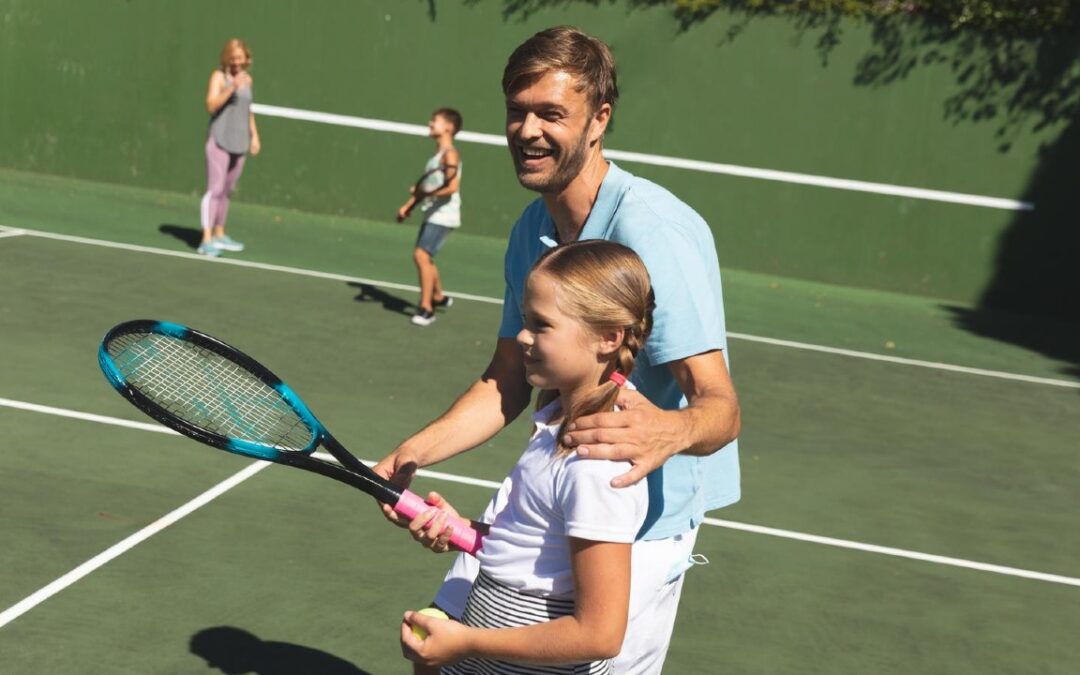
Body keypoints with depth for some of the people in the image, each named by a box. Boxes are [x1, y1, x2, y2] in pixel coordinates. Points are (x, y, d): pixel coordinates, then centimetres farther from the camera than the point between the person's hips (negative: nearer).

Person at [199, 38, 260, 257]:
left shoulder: (247, 79, 12)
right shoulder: (219, 76, -6)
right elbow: (211, 105, -18)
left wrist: (254, 135, 19)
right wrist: (232, 88, -27)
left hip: (239, 142, 6)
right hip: (219, 140, -6)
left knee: (227, 190, 13)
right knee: (215, 189, -10)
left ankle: (219, 235, 23)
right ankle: (207, 240, -12)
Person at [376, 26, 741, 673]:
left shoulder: (652, 231, -24)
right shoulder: (532, 229, 2)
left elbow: (721, 405, -30)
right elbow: (507, 383, 9)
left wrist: (667, 432, -53)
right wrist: (414, 452, -5)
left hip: (646, 511, -7)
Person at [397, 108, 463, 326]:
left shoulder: (450, 154, -13)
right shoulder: (436, 154, 14)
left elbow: (452, 187, -23)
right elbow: (423, 185, 17)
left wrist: (427, 194, -31)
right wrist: (409, 206, 7)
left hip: (443, 216, -10)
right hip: (432, 214, 10)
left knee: (422, 255, -18)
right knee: (423, 257, 19)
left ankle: (426, 309, -14)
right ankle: (438, 296, 39)